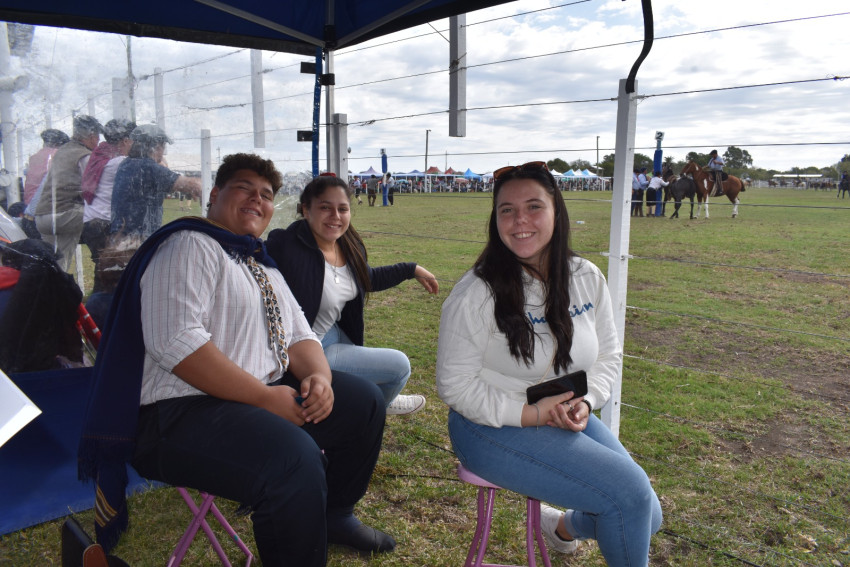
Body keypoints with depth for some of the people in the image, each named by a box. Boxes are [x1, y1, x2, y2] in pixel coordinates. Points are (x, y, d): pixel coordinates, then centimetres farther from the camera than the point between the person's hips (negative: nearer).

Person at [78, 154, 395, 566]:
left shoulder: (263, 266, 20)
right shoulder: (189, 246, -9)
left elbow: (299, 336, 17)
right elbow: (175, 341, -23)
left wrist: (318, 377, -7)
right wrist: (266, 396, -23)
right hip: (183, 411, -9)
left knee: (364, 401, 8)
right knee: (295, 461, -34)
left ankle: (334, 515, 27)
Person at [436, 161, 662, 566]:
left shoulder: (588, 279, -1)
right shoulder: (476, 293, -17)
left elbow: (609, 355, 9)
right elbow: (455, 385, -14)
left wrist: (585, 403, -11)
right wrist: (532, 413, -21)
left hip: (568, 420, 6)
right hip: (493, 428, -6)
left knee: (644, 518, 1)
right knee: (629, 492, -17)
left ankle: (564, 526, 32)